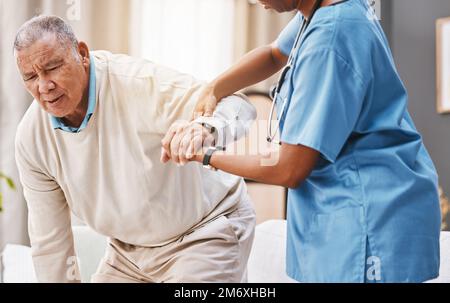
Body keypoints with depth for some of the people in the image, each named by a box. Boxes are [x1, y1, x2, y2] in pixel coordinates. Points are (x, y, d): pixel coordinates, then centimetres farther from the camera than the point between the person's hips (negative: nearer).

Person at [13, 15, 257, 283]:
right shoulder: (31, 139, -10)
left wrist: (207, 131, -57)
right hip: (130, 250, 5)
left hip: (204, 232, -5)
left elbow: (237, 106, -34)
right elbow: (49, 242, 0)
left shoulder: (141, 83, -27)